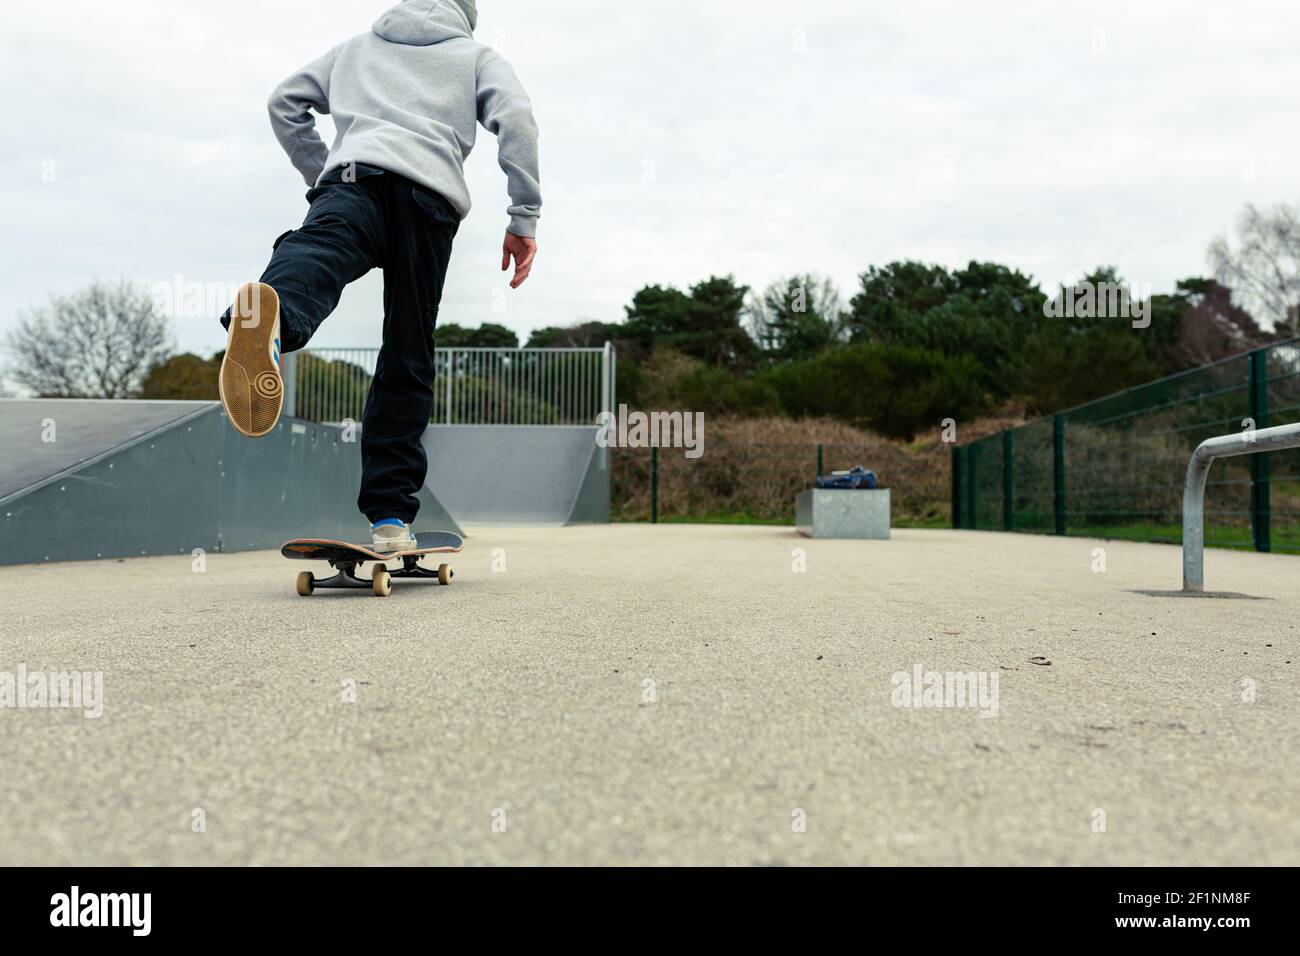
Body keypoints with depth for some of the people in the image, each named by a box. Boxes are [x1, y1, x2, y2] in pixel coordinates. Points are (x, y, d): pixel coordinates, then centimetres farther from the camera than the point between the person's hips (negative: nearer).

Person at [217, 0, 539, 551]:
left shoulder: (356, 48, 39)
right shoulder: (477, 57, 31)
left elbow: (283, 102, 34)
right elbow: (516, 117, 10)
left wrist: (322, 176, 41)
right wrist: (524, 219, 6)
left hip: (355, 174, 1)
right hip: (432, 195, -1)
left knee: (315, 254, -30)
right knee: (407, 362, 2)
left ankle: (269, 315, -69)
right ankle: (390, 516, -1)